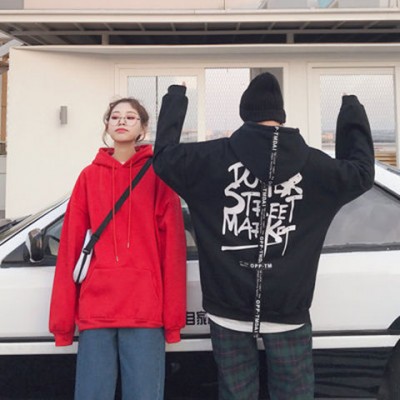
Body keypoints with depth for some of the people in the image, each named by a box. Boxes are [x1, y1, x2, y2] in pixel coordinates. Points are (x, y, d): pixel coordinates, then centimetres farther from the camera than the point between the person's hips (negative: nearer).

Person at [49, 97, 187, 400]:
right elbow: (70, 246, 7)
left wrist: (173, 313, -5)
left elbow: (172, 245, -2)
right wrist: (62, 316, 4)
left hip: (145, 308, -2)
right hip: (95, 307, 3)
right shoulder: (90, 175, 10)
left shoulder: (157, 173, 2)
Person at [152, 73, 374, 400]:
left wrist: (176, 97, 17)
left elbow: (164, 156, 6)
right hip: (287, 310, 1)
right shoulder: (312, 164, -4)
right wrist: (353, 110, 25)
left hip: (229, 307, 0)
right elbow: (362, 170, 13)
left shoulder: (214, 158, -8)